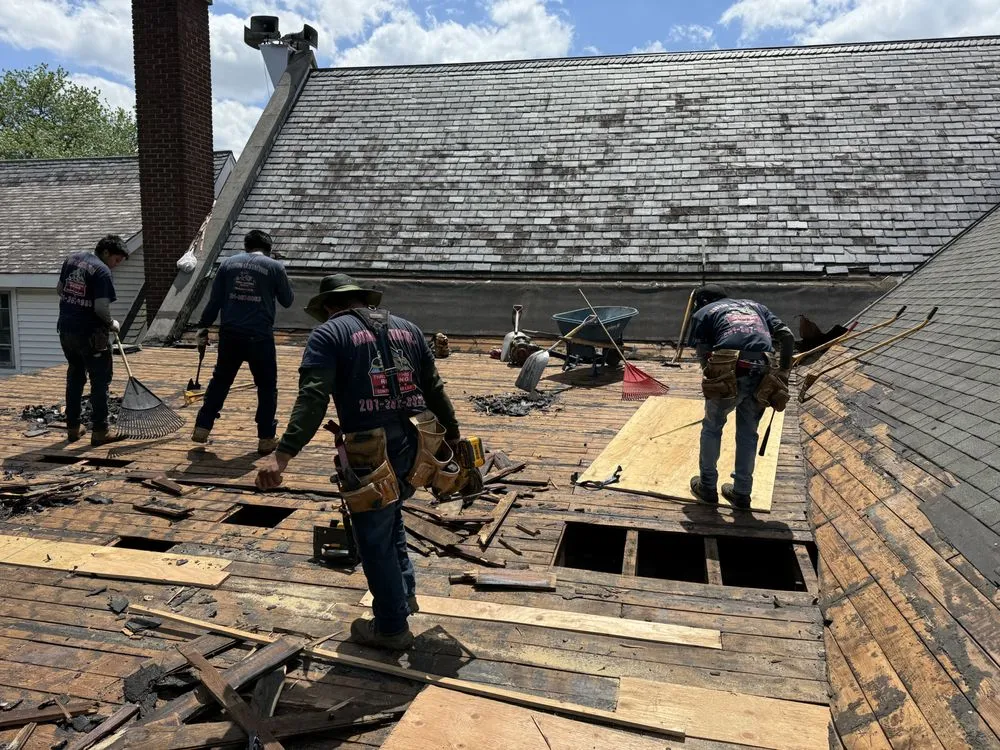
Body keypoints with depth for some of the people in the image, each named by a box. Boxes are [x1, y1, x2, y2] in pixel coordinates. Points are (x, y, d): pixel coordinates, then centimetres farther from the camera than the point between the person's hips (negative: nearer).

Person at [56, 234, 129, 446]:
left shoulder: (71, 259, 8)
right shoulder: (102, 271, -16)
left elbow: (59, 290, 19)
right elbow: (101, 308, -22)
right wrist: (111, 324, -4)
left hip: (66, 330, 8)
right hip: (90, 335, -8)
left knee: (74, 377, 19)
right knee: (100, 381, 2)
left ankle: (73, 427, 25)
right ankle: (99, 432, 4)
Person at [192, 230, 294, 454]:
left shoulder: (228, 263, 8)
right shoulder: (274, 267, -1)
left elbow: (214, 301, 6)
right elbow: (287, 301, 8)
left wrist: (203, 327, 12)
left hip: (230, 334, 3)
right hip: (260, 336, -3)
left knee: (220, 381, 19)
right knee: (267, 387, 9)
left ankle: (202, 428, 23)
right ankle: (266, 438, 11)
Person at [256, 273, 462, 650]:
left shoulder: (328, 334, 0)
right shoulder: (406, 328, 16)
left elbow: (312, 400, -15)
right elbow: (435, 391, 17)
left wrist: (282, 456, -20)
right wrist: (453, 437, 27)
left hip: (372, 456, -6)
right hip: (416, 449, 6)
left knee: (375, 543, 12)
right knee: (389, 513, 31)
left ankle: (392, 627, 26)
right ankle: (404, 593, 37)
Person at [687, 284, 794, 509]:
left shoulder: (703, 313, 19)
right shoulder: (754, 305, 31)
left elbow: (704, 356, 8)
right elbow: (787, 336, 21)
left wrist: (715, 383, 19)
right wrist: (784, 371, 26)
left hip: (730, 372, -3)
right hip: (763, 374, 4)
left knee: (712, 427, 20)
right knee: (748, 433, 20)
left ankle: (707, 487, 30)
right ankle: (742, 493, 29)